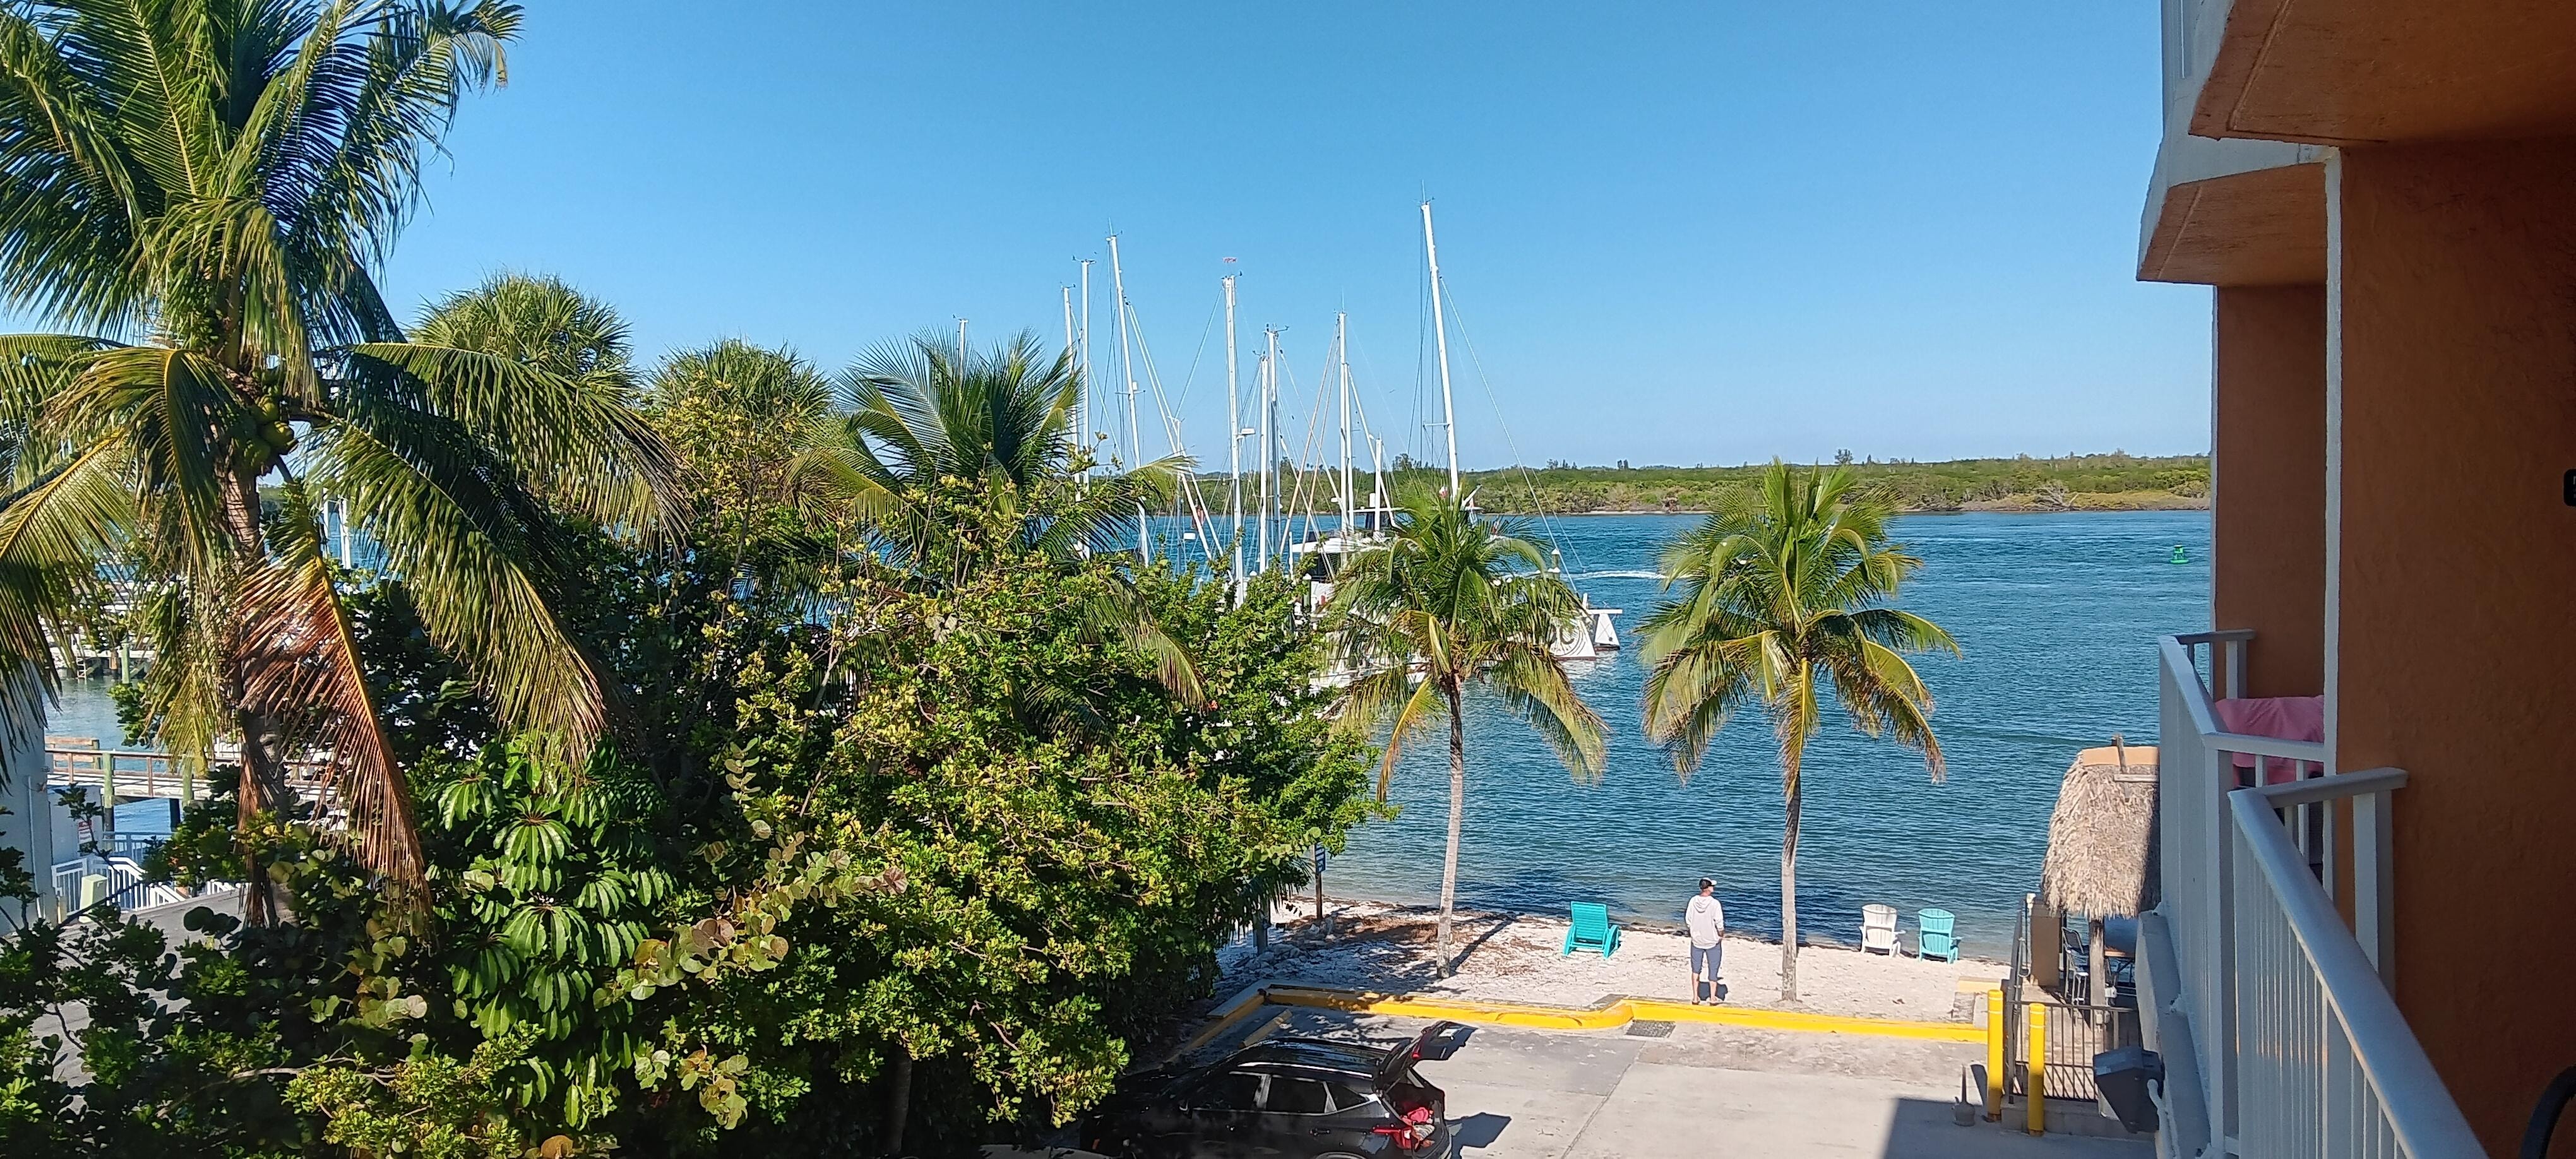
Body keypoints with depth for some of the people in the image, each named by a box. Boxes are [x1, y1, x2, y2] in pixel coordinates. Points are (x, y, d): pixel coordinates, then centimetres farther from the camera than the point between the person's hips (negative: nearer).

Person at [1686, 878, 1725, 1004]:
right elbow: (1719, 924, -17)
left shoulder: (1693, 901, -10)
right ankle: (1712, 998, 17)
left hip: (1696, 941, 3)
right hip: (1713, 941, -3)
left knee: (1696, 970, 16)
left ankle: (1695, 998, 20)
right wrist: (1721, 936, 2)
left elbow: (1688, 921, -3)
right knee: (1713, 971, 11)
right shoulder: (1714, 903, -20)